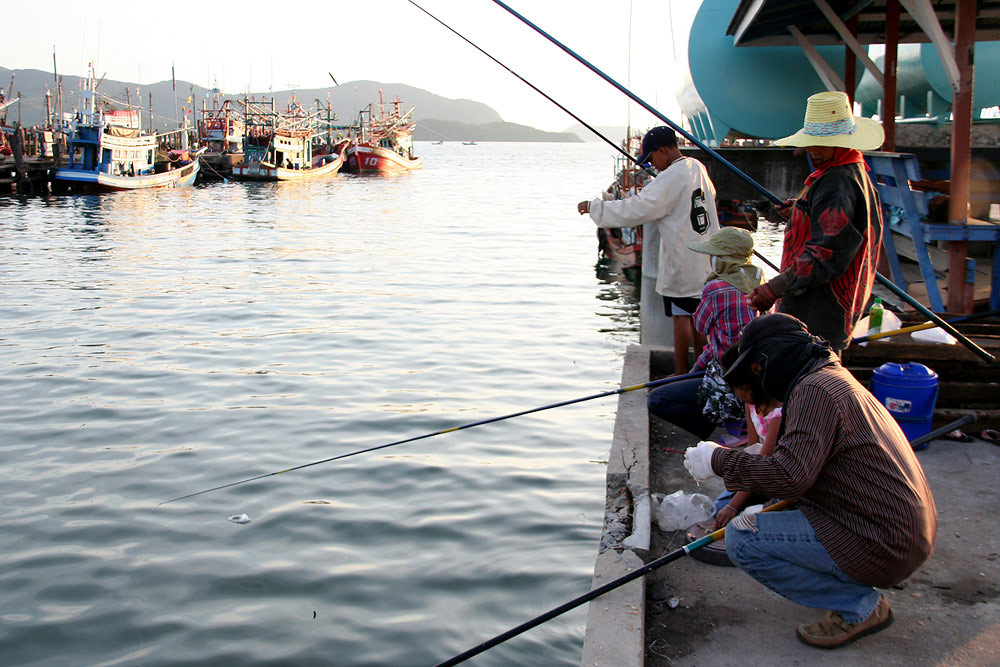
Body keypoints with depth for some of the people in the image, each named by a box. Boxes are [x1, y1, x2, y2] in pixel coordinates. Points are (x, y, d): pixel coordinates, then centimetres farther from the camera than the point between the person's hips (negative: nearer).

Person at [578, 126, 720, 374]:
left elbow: (637, 210, -23)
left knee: (681, 316, 0)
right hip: (706, 260, 8)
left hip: (681, 262, -8)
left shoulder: (672, 177, -18)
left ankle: (681, 372, 7)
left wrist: (594, 206, -17)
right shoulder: (697, 167, 7)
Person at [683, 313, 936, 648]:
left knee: (741, 538, -14)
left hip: (881, 545, -10)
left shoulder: (815, 389, -17)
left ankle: (859, 607, -4)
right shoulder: (835, 377, 16)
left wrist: (719, 459, -15)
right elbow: (803, 462, 25)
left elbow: (790, 477, -28)